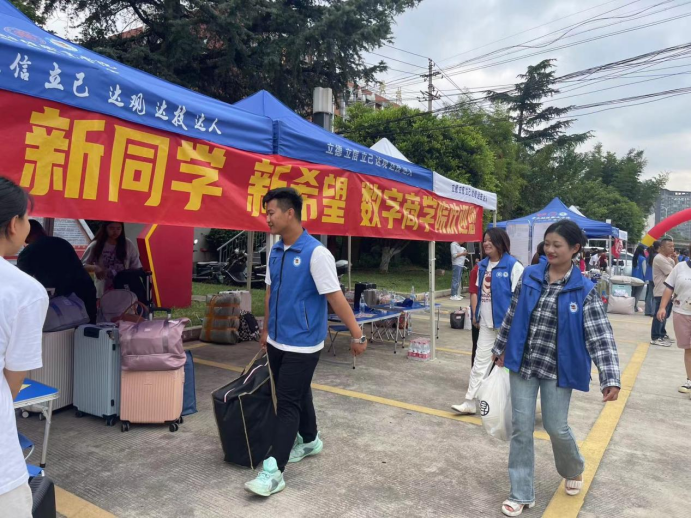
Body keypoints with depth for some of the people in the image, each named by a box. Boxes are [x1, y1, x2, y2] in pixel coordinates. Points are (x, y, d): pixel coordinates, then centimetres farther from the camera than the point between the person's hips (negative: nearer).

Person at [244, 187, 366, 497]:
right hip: (277, 341, 7)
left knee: (288, 403, -2)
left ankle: (274, 470, 7)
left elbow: (335, 298, -18)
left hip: (302, 344, -7)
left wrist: (357, 335, -16)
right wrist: (266, 330, 21)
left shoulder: (316, 253, -18)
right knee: (297, 395, 21)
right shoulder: (275, 252, 5)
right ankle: (309, 441, 41)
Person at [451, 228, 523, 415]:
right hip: (486, 322, 6)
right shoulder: (482, 266, 7)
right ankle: (470, 402, 13)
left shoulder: (513, 266, -13)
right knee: (480, 361, 8)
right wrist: (477, 315, 12)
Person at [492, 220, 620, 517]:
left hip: (557, 369, -2)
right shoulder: (529, 276, -2)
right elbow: (512, 315, 9)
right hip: (522, 364, 3)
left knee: (556, 427, 8)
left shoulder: (584, 291, -10)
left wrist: (611, 378, -22)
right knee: (521, 427, 5)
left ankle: (574, 470, 43)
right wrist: (501, 348, 15)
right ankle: (521, 494, 20)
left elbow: (601, 337, -13)